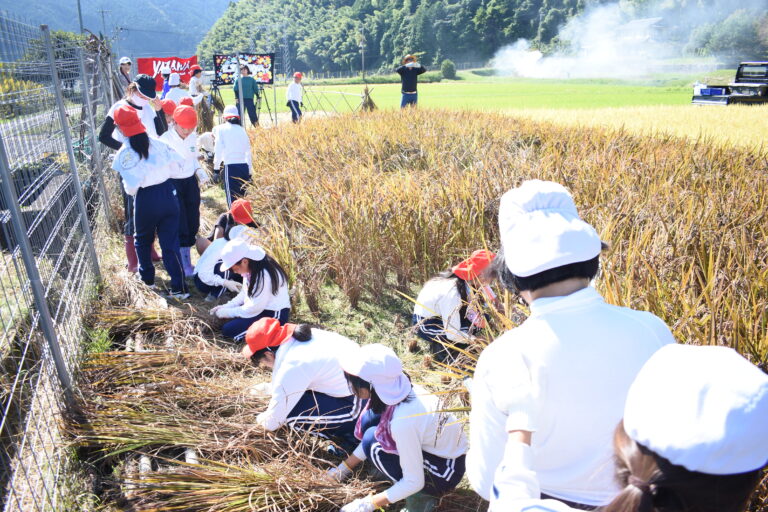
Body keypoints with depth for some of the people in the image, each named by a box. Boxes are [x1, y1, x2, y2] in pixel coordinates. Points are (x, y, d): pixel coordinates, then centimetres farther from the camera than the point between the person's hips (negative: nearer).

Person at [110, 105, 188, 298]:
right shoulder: (158, 142, -4)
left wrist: (132, 192, 7)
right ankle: (179, 287, 4)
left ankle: (147, 277, 40)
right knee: (170, 242, 6)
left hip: (146, 199, -2)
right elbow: (177, 164, 3)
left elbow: (131, 186, -15)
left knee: (143, 240, 24)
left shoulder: (124, 154, -11)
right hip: (168, 192, 3)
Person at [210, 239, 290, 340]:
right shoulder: (251, 268, -1)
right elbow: (245, 294, 12)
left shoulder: (264, 276, -28)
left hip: (274, 315, -10)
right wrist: (226, 307, 0)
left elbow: (254, 308, -24)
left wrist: (227, 312, -14)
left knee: (228, 330, -15)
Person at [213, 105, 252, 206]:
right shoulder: (242, 130, 14)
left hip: (230, 166, -4)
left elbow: (218, 150, -2)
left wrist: (216, 168, 3)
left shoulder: (221, 129, 4)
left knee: (232, 197, -4)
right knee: (243, 196, 13)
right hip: (244, 166, 4)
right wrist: (249, 172, 21)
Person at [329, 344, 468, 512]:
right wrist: (343, 468, 9)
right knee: (370, 420, -5)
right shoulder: (397, 388, -13)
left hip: (447, 472, -7)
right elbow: (369, 427, 6)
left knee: (375, 444, -16)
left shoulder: (403, 421, -35)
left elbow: (414, 483, -23)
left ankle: (420, 497, 0)